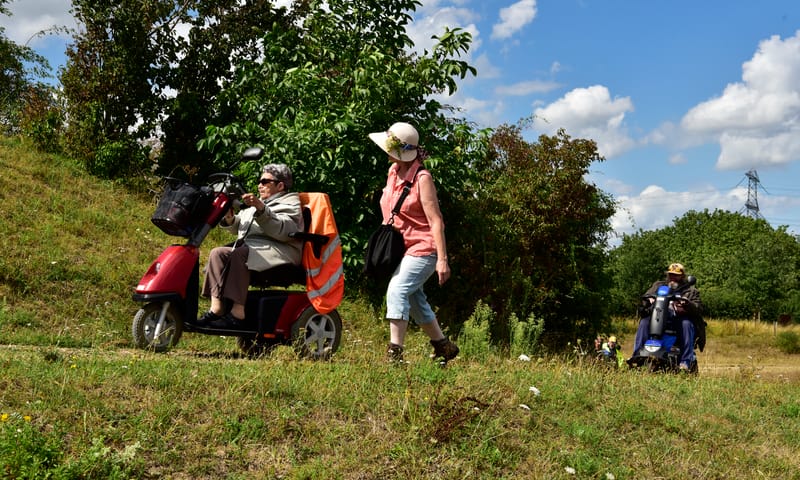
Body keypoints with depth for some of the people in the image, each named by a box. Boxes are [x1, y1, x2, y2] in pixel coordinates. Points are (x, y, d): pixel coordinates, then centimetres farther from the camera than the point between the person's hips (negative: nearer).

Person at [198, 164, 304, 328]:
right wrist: (230, 219, 5)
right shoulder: (256, 202, 30)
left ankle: (237, 312, -37)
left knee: (239, 254, -32)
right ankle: (216, 308, -24)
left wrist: (261, 209, -27)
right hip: (249, 247, 8)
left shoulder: (290, 202, 4)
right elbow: (239, 227, 28)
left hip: (277, 251, -8)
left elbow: (283, 231, -16)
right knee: (217, 253, -14)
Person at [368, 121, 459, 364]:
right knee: (414, 299, 15)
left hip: (423, 249, -9)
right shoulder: (393, 172, 5)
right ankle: (443, 346, 30)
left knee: (397, 291, -22)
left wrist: (442, 259, -23)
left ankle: (395, 352, -20)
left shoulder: (421, 178, -18)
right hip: (403, 247, 9)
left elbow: (436, 221, -20)